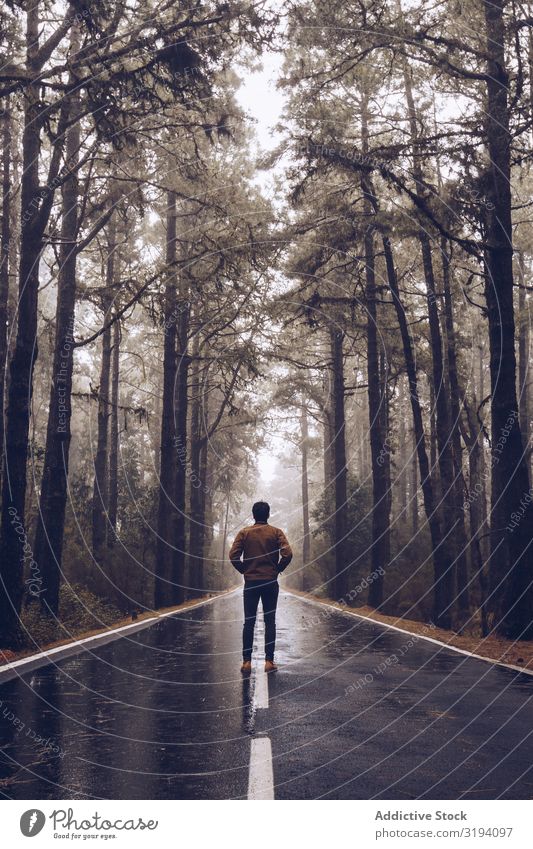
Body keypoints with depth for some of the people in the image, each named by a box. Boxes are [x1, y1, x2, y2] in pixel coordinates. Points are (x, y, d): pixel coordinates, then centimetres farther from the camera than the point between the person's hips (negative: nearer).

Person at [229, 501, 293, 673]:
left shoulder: (244, 533, 2)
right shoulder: (276, 532, 0)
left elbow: (233, 555, -8)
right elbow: (287, 554, -12)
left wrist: (244, 570, 6)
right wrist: (278, 569, 4)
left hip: (250, 582, 1)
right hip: (270, 582, -1)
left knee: (249, 622, 5)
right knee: (270, 622, 4)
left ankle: (247, 661, 5)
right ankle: (269, 661, 3)